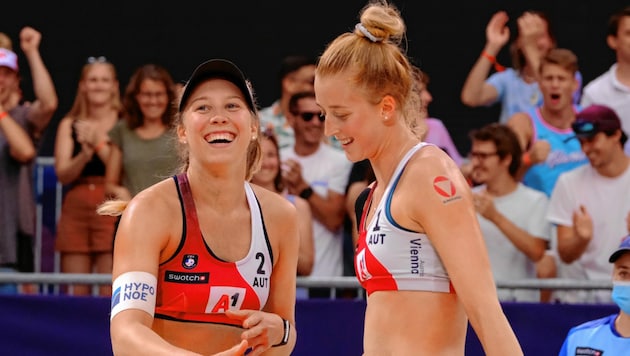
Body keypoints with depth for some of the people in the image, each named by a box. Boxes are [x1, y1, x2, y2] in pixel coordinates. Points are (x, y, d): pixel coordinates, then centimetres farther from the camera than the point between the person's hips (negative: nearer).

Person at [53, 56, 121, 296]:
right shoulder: (69, 125, 11)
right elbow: (62, 174, 1)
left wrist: (100, 145, -15)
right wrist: (84, 155, -16)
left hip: (111, 209, -3)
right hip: (75, 210, 3)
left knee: (111, 294, -9)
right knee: (75, 296, 2)